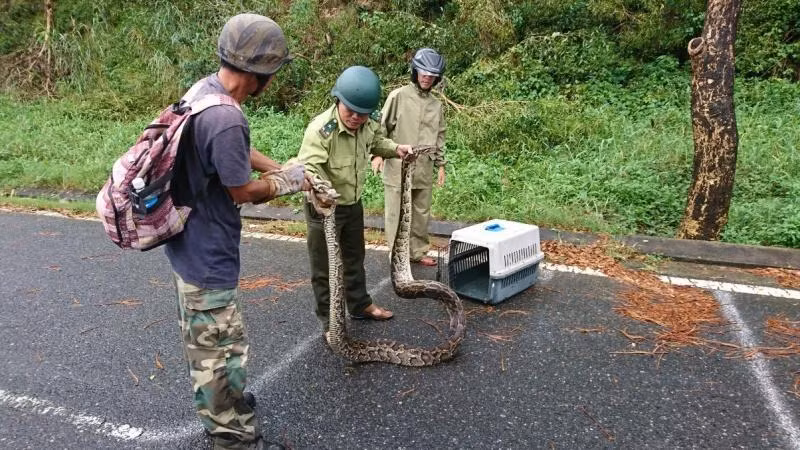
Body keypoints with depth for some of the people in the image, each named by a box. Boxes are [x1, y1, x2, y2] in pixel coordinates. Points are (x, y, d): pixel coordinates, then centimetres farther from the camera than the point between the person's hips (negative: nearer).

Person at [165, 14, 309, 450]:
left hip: (188, 244, 10)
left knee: (201, 337, 26)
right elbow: (244, 191, -19)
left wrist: (285, 169, 7)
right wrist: (289, 181, -3)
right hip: (207, 254, -10)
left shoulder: (203, 89, 0)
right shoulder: (225, 118, -32)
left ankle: (216, 402, 48)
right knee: (221, 345, 6)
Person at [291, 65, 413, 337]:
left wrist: (396, 149, -2)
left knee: (355, 258, 23)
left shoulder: (369, 123, -9)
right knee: (324, 266, 7)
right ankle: (329, 320, 23)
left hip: (353, 203, 7)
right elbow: (306, 167, -38)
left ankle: (360, 305, 42)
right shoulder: (321, 129, -30)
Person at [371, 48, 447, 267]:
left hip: (424, 169, 5)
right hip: (398, 167, -5)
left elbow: (439, 136, 17)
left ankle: (419, 251, 25)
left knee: (421, 213, 12)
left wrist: (440, 165, 15)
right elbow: (382, 126, -4)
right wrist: (378, 152, -14)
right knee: (397, 213, 1)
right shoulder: (399, 96, -4)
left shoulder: (436, 105, 11)